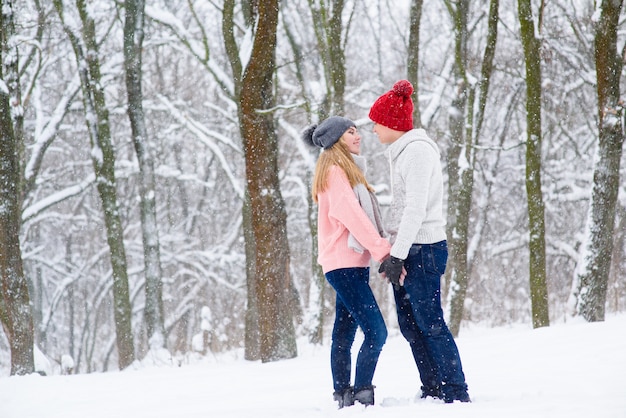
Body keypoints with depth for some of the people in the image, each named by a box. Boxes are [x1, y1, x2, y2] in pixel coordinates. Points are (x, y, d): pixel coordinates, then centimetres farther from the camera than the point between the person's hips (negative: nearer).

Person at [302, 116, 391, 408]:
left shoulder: (345, 170, 21)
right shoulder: (334, 170, -9)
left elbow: (358, 216, 15)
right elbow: (351, 216, -18)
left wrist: (382, 252, 2)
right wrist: (384, 252, -21)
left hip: (352, 263, 10)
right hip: (345, 263, -10)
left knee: (344, 335, 8)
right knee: (376, 332, -15)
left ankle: (343, 398, 9)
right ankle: (362, 396, -16)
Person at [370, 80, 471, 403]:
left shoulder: (417, 150, -13)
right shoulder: (401, 152, 17)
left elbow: (416, 209, -20)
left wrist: (397, 255, -22)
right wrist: (391, 253, 19)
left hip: (422, 248, -10)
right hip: (406, 249, 10)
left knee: (430, 324, -9)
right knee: (409, 324, 10)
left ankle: (456, 394, -6)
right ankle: (433, 391, 15)